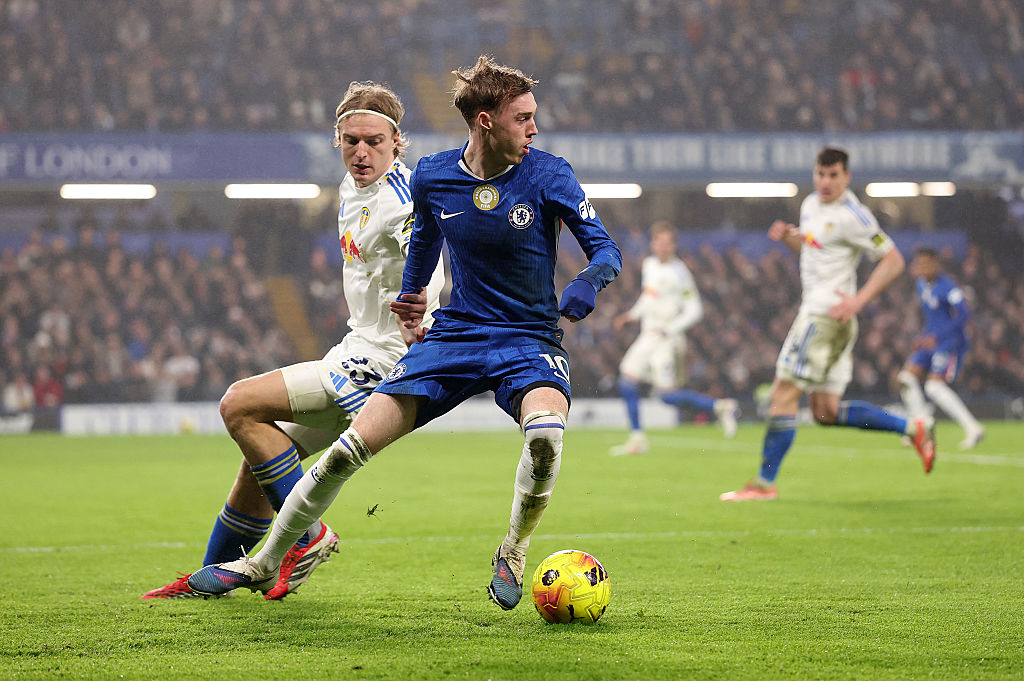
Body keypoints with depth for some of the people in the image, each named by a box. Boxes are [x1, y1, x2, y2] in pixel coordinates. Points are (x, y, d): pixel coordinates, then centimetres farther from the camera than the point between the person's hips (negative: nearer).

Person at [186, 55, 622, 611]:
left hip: (529, 341, -2)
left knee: (545, 432, -36)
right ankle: (264, 564, 11)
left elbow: (605, 249, -10)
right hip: (454, 335, 2)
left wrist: (588, 282, -31)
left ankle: (513, 552, -7)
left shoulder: (547, 175, -10)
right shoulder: (432, 177, -1)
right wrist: (410, 308, 22)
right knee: (352, 446, -8)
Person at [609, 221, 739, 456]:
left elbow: (694, 310, -14)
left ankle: (719, 407, 2)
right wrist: (631, 315, 14)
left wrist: (669, 330, -20)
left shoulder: (678, 273, -15)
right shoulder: (649, 264, 9)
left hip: (667, 339, -8)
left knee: (667, 395, -11)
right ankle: (637, 438, 11)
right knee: (627, 379, 2)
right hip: (647, 336, 8)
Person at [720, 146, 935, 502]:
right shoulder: (811, 204, 15)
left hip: (829, 315, -10)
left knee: (784, 393, -9)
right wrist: (788, 236, 8)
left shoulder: (851, 216, -12)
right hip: (813, 310, 10)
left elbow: (893, 260, -10)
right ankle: (912, 428, 16)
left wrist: (859, 299, -20)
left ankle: (764, 482, -4)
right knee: (826, 412, 9)